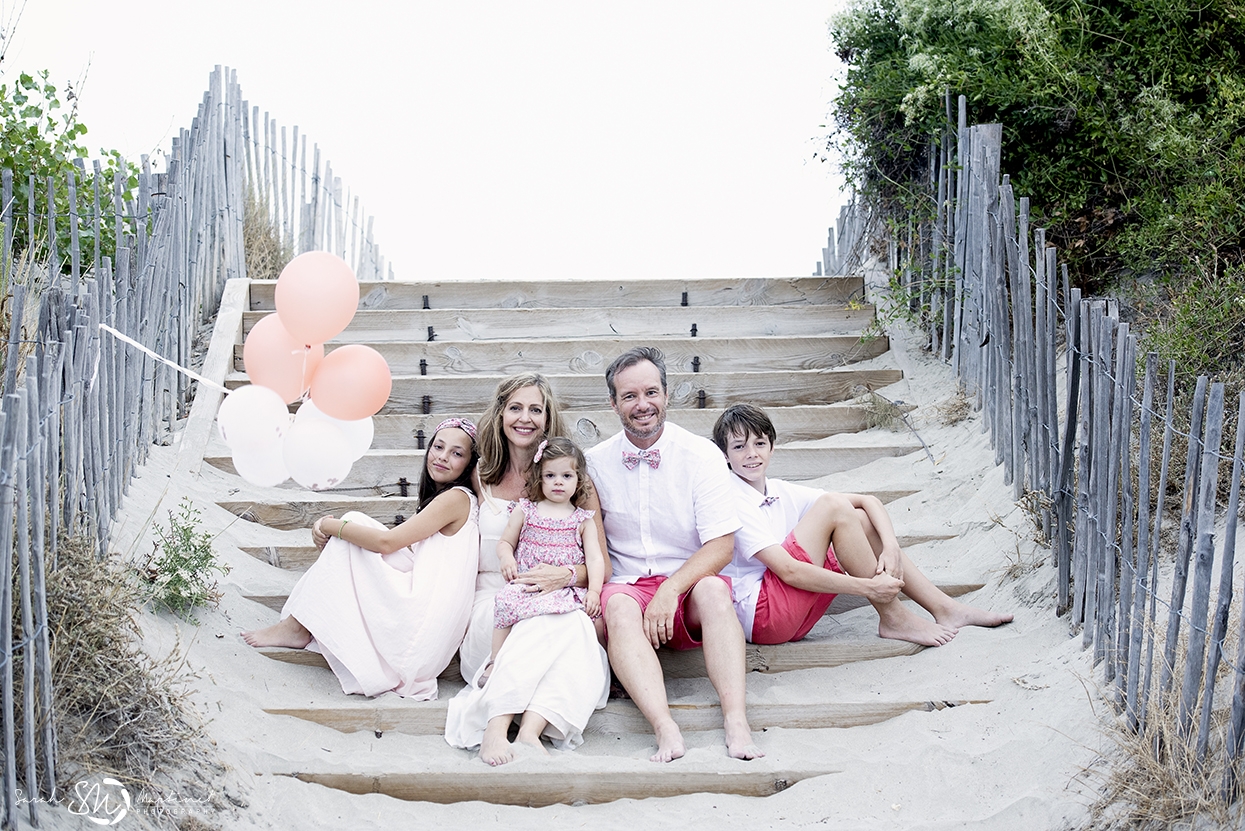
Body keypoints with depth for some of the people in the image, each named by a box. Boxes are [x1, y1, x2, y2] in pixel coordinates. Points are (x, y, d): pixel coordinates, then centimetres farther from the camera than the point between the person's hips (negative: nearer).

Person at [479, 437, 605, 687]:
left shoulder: (584, 520, 11)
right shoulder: (524, 511, 14)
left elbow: (595, 558, 4)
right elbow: (504, 542, 18)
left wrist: (594, 591, -13)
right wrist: (507, 558, -7)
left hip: (566, 589, 0)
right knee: (506, 600, -30)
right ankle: (496, 662, -20)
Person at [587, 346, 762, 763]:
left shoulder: (701, 455, -1)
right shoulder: (595, 463, 6)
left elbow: (721, 545, -7)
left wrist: (669, 590, -21)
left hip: (689, 585, -1)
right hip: (627, 585, 1)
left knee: (713, 588, -34)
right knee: (618, 607, -33)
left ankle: (735, 720, -44)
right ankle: (665, 728, -49)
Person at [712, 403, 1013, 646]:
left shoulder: (780, 492, 11)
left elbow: (868, 501, 9)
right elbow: (788, 571, -22)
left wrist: (890, 546, -11)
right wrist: (867, 587, -22)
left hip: (793, 620, 8)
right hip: (757, 615, -8)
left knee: (860, 519, 5)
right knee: (834, 508, -16)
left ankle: (944, 608, 4)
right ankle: (893, 618, -11)